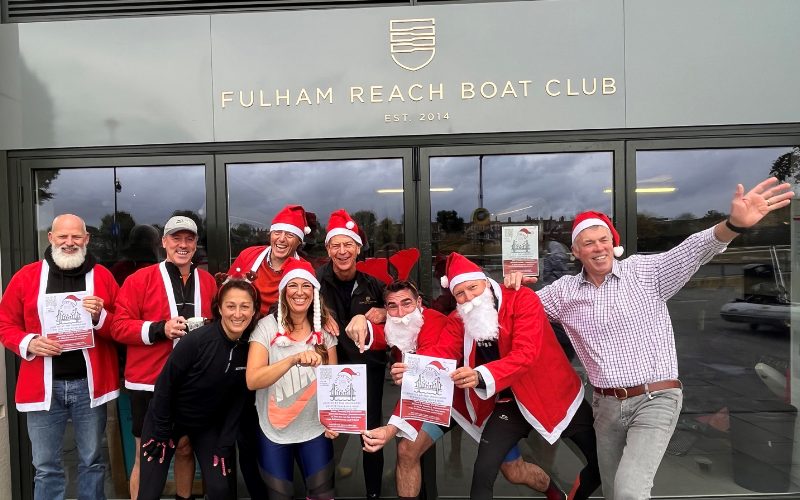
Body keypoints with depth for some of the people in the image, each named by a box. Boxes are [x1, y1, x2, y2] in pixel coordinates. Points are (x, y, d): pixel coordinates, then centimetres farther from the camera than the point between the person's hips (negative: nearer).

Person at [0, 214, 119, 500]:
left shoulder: (102, 276, 2)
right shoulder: (26, 276, 3)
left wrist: (101, 317, -16)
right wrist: (29, 343, -12)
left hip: (89, 383, 0)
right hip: (43, 385, 0)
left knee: (92, 461, 13)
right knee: (46, 466, 11)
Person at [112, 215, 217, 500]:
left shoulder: (208, 282, 6)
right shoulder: (139, 279, -4)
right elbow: (119, 327, -8)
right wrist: (160, 328, -21)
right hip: (149, 383, -3)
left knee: (185, 448, 18)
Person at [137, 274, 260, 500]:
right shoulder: (197, 340, -29)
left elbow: (237, 400, -5)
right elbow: (165, 385, -17)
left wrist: (224, 446, -5)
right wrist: (161, 433, -10)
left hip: (209, 424, 3)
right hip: (167, 419, -3)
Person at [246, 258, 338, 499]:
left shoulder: (324, 329, -4)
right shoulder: (267, 326, -13)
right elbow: (252, 380, -23)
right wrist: (294, 359, -36)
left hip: (315, 430, 2)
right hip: (274, 432, -2)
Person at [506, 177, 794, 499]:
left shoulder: (644, 272, -7)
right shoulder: (564, 291, 1)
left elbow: (692, 251, -21)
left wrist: (734, 224, -40)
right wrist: (515, 286, -10)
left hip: (655, 401, -4)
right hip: (606, 404, 4)